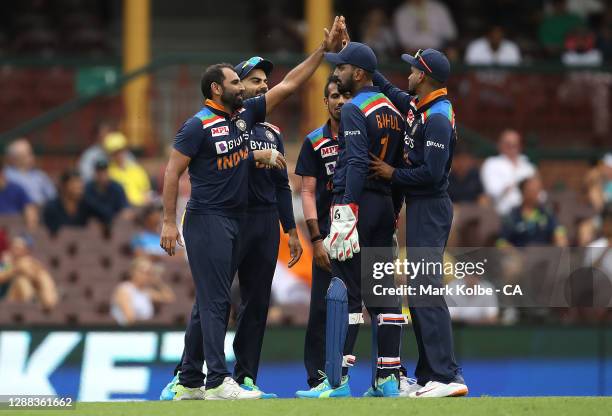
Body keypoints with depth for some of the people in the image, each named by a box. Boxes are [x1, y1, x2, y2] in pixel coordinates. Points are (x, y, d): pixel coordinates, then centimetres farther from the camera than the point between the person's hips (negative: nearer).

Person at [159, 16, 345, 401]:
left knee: (210, 303, 9)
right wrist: (169, 223, -14)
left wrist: (323, 51, 6)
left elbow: (289, 85, 12)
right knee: (215, 301, -11)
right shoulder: (199, 126, -10)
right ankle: (218, 382, -14)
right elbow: (173, 172, -10)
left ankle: (190, 383, 13)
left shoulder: (246, 114, 10)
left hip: (236, 221, 8)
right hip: (207, 221, -8)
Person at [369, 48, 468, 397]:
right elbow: (389, 90, 28)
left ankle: (447, 377, -19)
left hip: (430, 208, -10)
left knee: (426, 291, -15)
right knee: (418, 293, 12)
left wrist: (394, 175, -11)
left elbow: (432, 172, -24)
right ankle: (429, 375, 15)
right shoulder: (417, 106, 11)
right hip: (420, 209, 10)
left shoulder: (437, 118, -18)